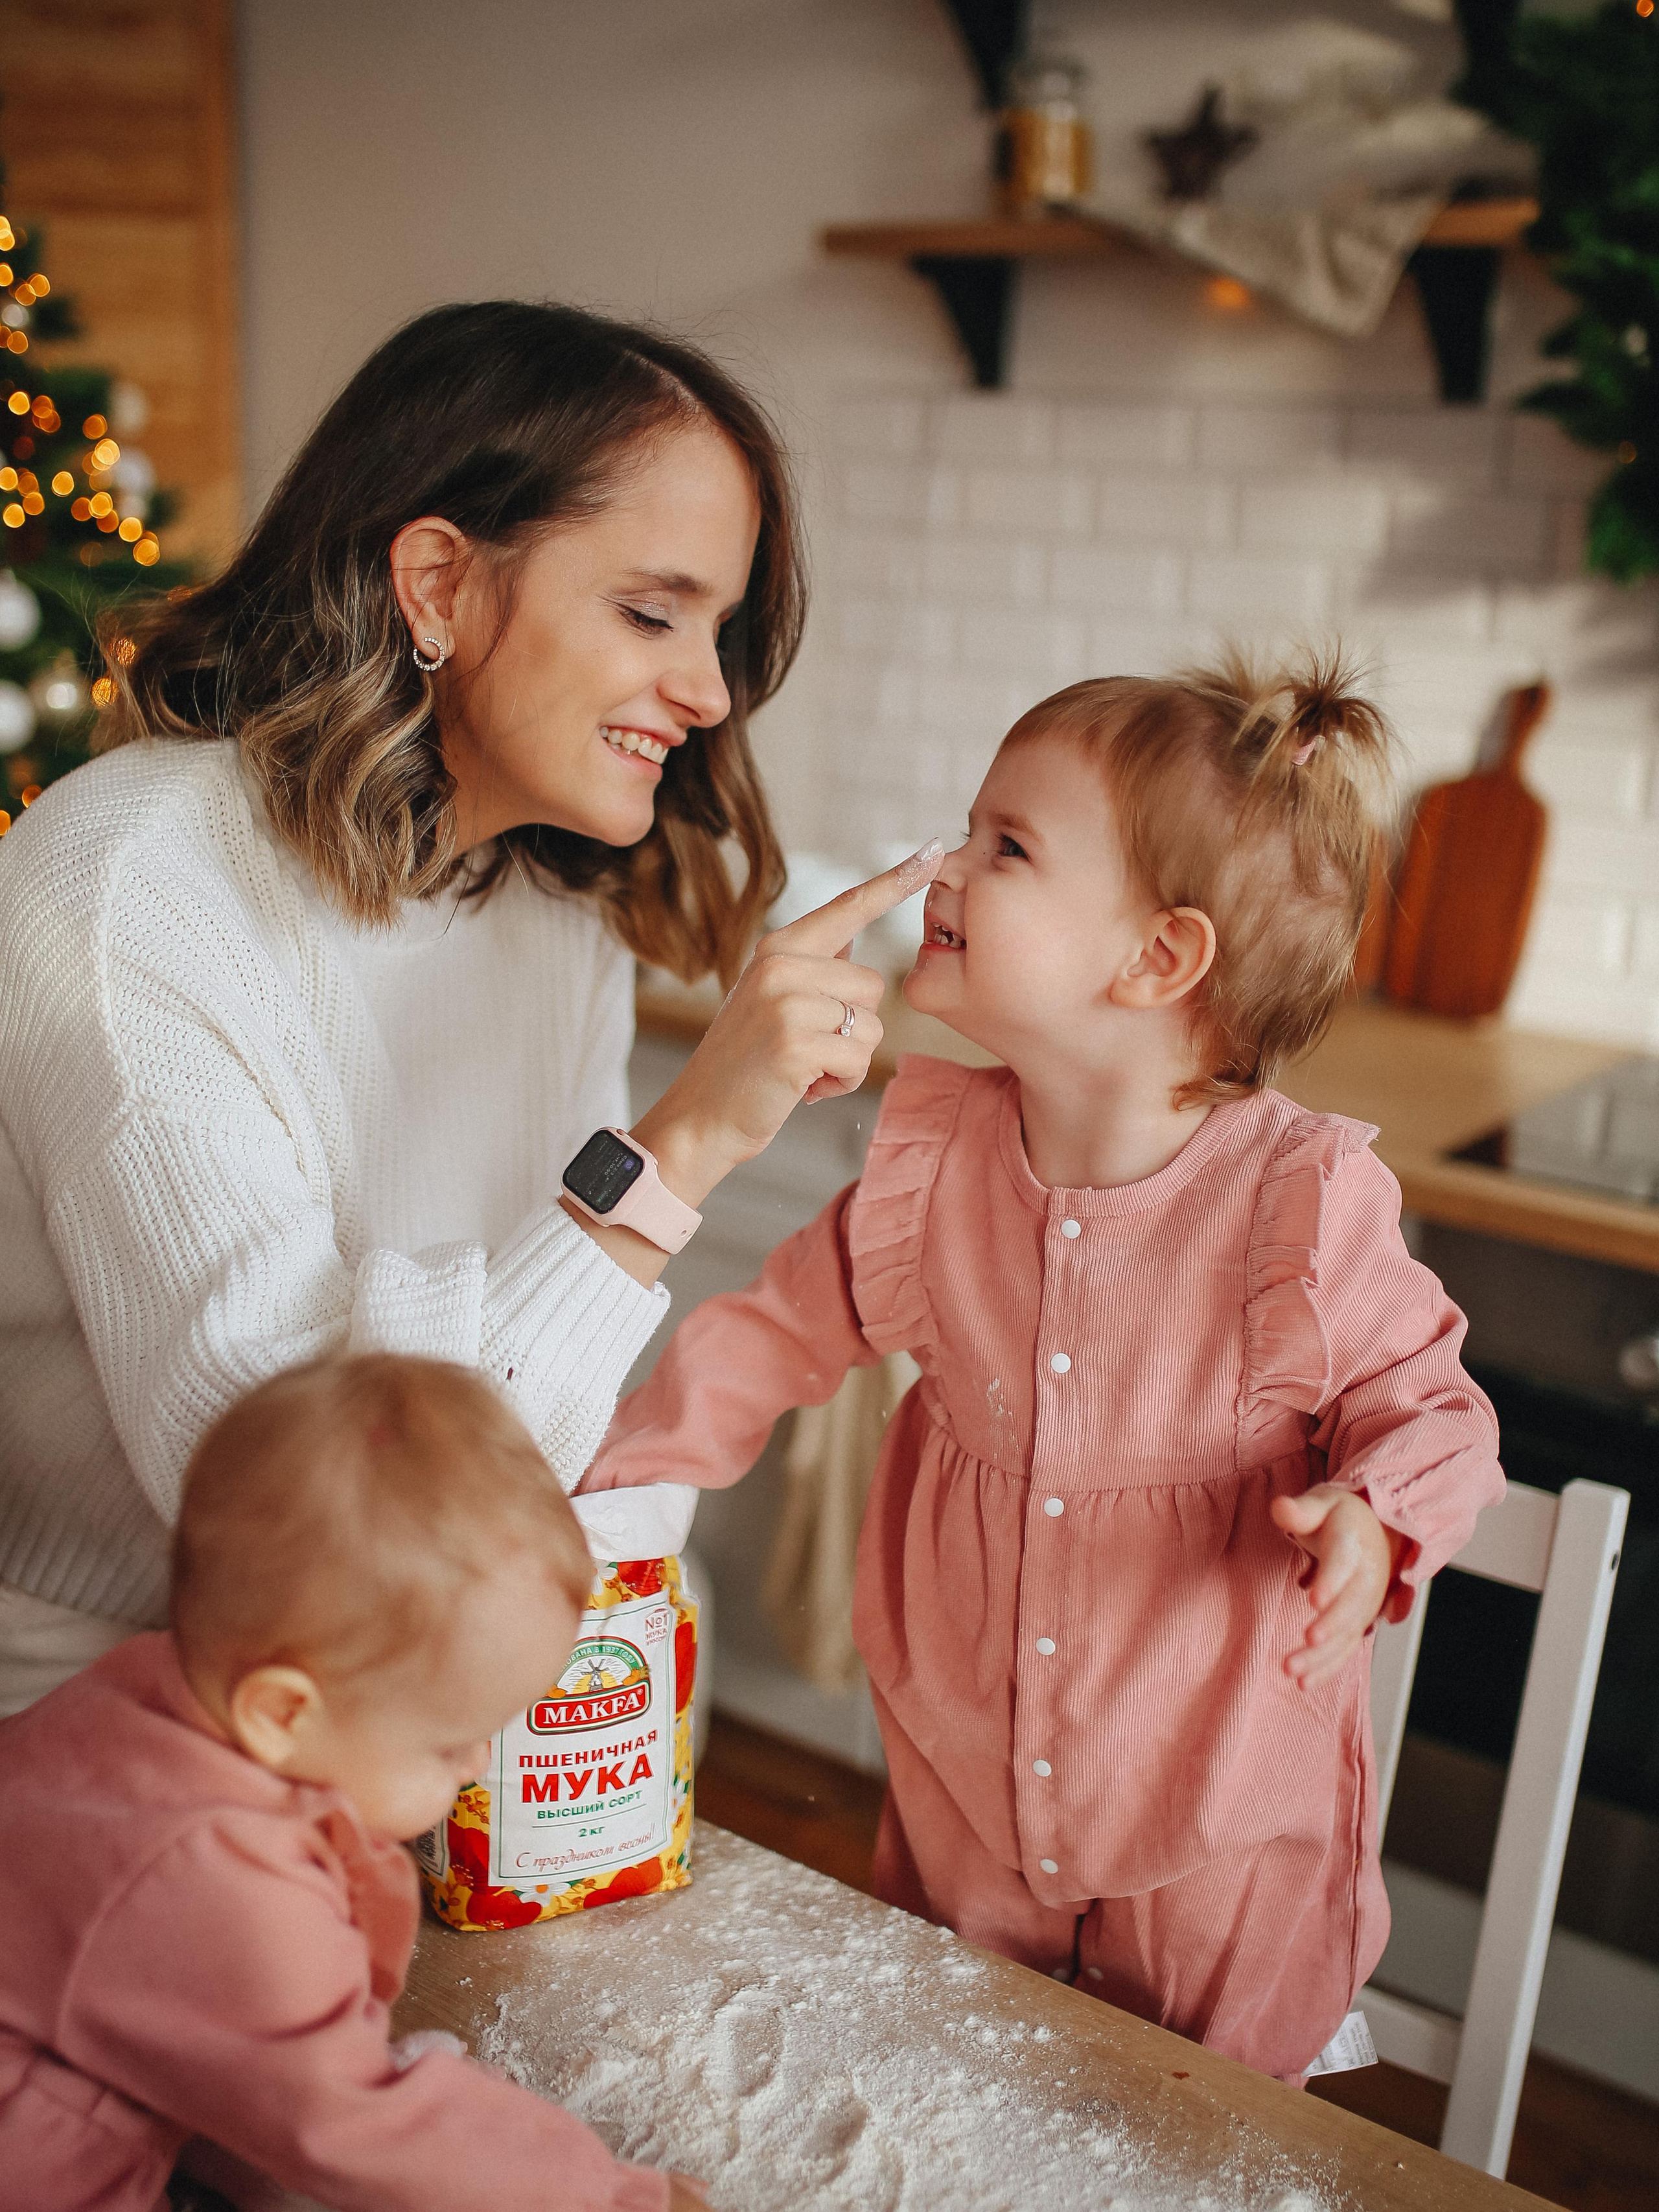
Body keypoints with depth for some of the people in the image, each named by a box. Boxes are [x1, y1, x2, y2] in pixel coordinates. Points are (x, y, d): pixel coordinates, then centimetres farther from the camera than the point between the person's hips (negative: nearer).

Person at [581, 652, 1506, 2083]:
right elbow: (789, 1327, 4)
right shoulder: (935, 1163, -10)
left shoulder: (1301, 1201, -21)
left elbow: (1425, 1400, -9)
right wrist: (603, 1457, 0)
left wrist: (1375, 1516, -30)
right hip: (965, 1794, 4)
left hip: (1218, 1826, -3)